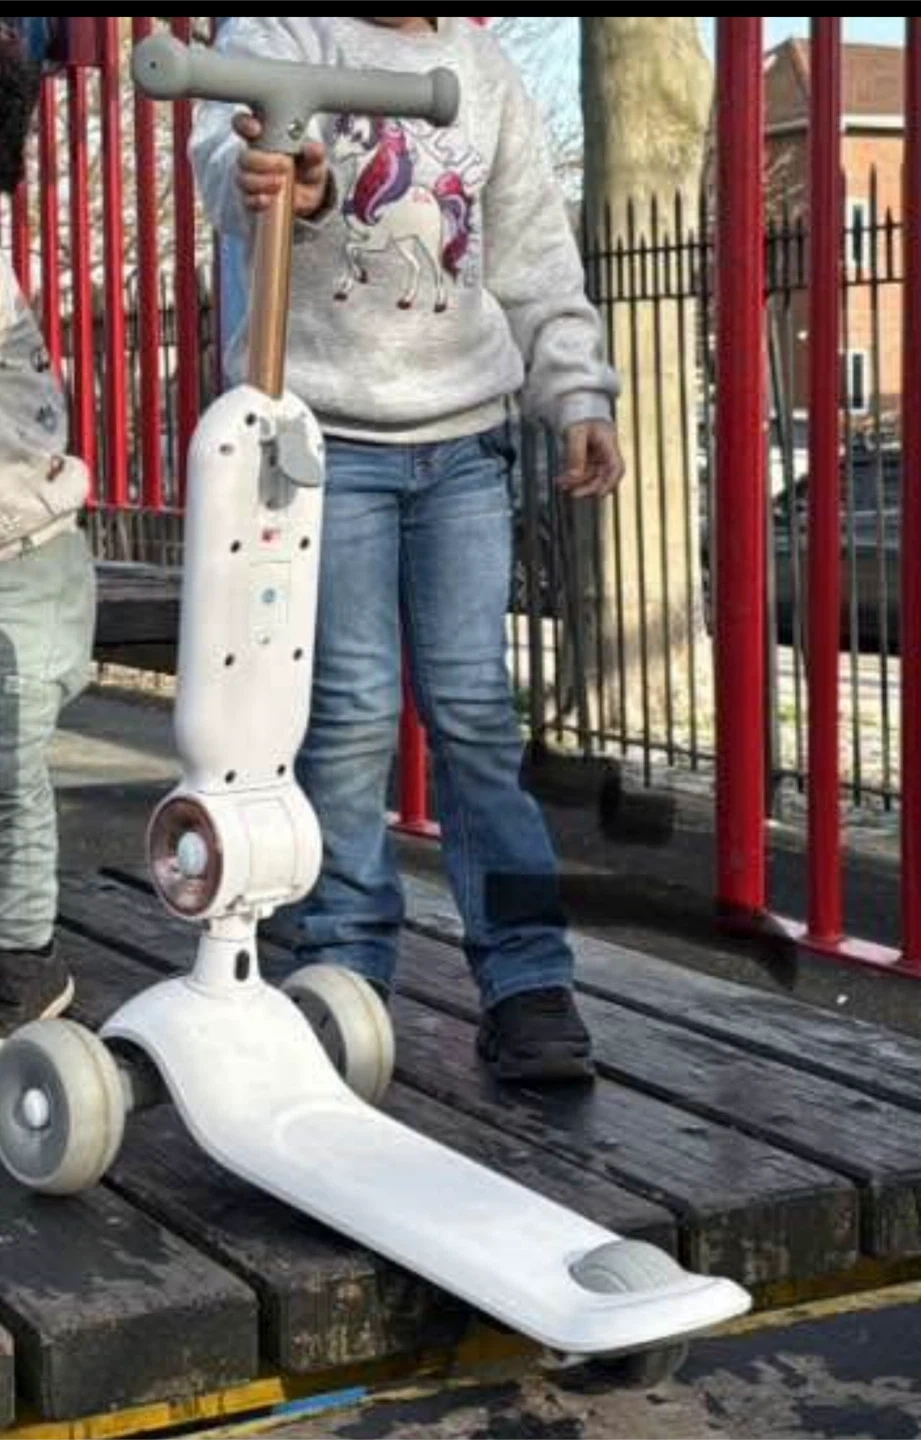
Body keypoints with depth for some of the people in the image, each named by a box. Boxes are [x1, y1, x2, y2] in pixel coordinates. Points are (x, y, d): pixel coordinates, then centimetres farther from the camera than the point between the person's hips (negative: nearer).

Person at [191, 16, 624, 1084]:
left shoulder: (484, 69, 17)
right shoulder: (282, 31, 3)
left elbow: (535, 256, 19)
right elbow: (240, 143, -21)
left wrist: (579, 396, 8)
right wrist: (281, 183, -45)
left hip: (464, 440, 3)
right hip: (325, 435, -3)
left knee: (475, 709, 0)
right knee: (351, 710, -5)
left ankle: (526, 979, 3)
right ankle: (347, 970, 7)